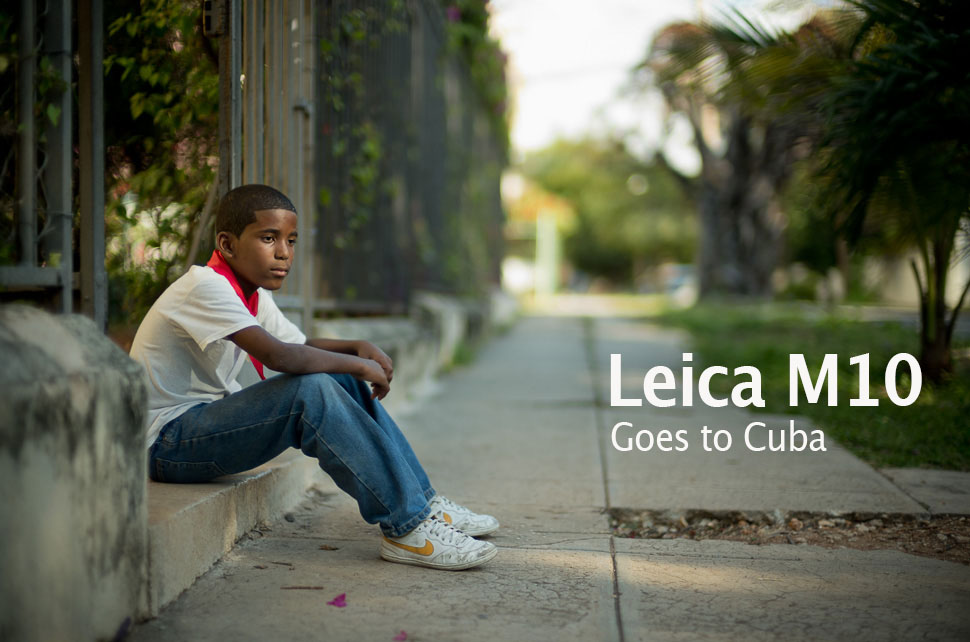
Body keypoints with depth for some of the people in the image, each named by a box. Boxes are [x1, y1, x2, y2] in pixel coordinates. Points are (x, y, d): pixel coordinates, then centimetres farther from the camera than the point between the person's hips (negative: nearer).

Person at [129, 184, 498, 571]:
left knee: (343, 383, 2)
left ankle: (422, 503, 4)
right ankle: (407, 529, -25)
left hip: (209, 423, 10)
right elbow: (279, 356, -34)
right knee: (312, 390, -28)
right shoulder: (204, 287, -22)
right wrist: (359, 365, -20)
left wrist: (360, 348, -1)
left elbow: (301, 346, 20)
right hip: (167, 441, -10)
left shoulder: (253, 293, 8)